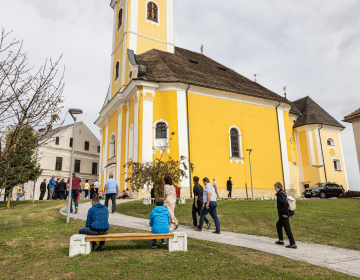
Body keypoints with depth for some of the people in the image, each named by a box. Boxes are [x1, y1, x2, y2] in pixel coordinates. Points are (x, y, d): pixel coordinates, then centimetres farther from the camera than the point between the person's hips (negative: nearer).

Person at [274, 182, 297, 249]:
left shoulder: (280, 194, -18)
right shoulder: (283, 193, 12)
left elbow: (286, 203, -31)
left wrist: (285, 213, -24)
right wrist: (292, 213, 19)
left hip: (284, 215, -10)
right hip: (282, 215, 10)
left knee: (287, 229, -4)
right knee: (278, 225, 22)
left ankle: (293, 244, 1)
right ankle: (281, 240, 30)